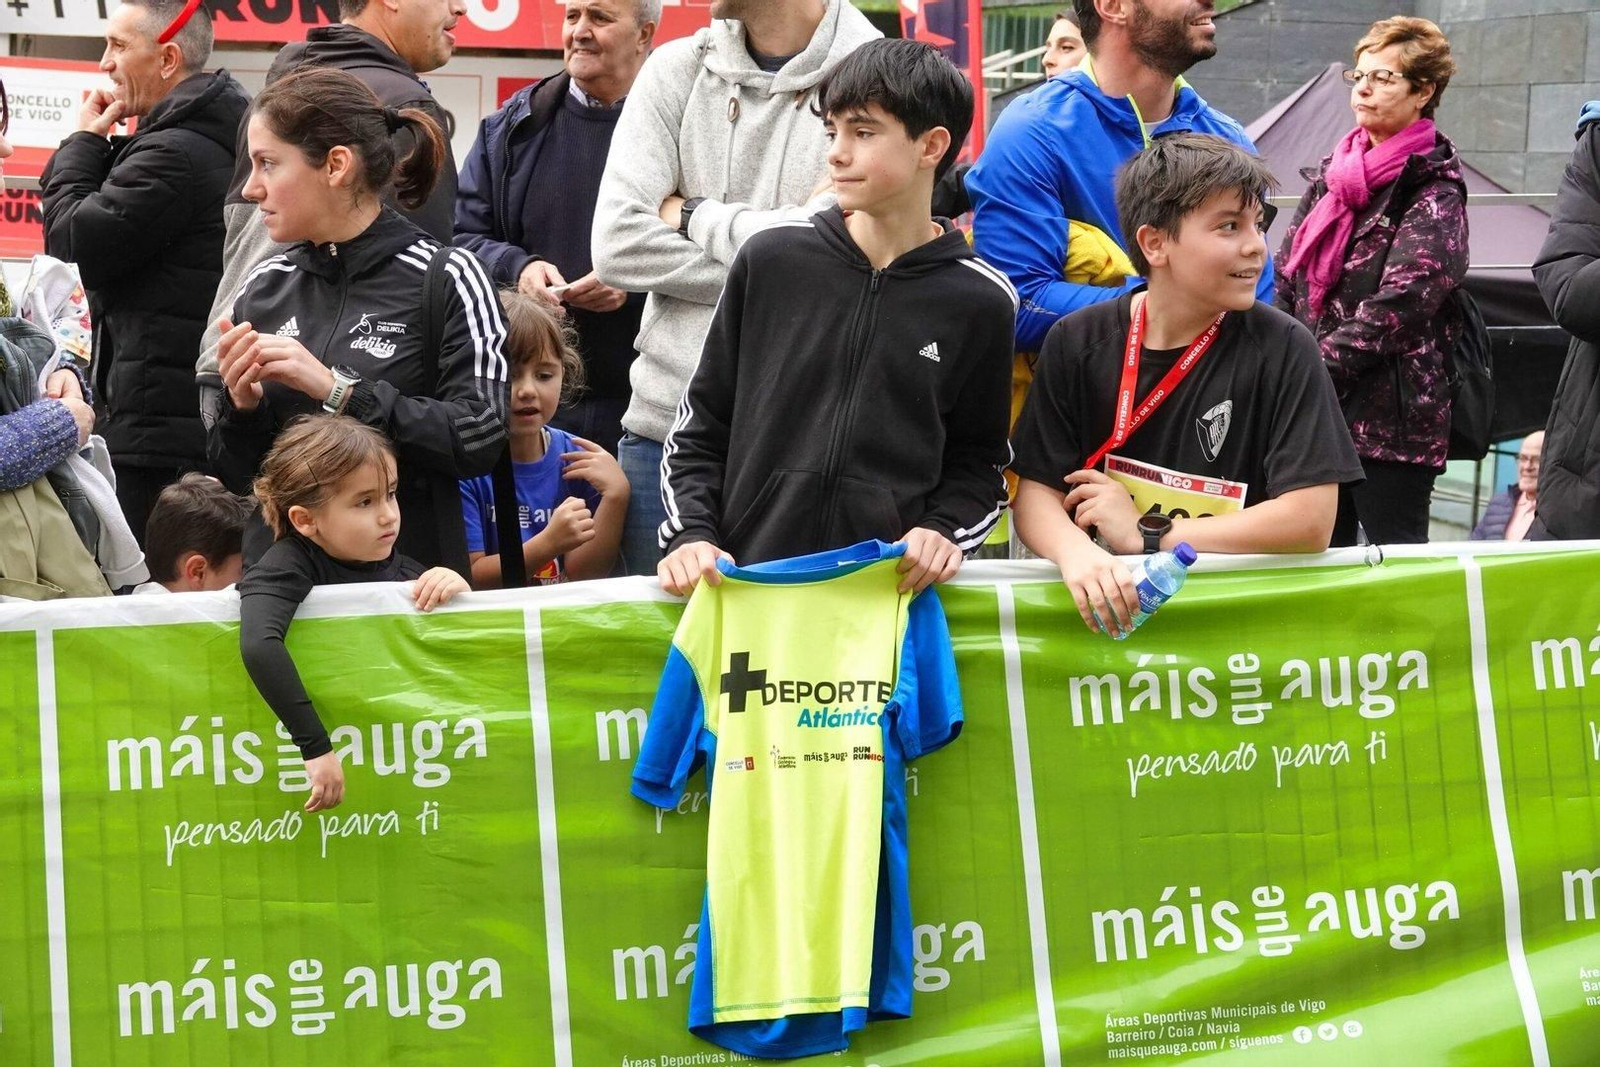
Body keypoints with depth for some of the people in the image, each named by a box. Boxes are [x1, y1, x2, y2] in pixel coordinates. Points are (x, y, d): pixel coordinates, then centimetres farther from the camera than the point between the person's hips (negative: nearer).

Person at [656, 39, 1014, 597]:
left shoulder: (980, 300, 2)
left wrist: (943, 530, -7)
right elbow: (700, 428, 11)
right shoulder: (771, 259, 4)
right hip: (745, 581, 0)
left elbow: (977, 464, 12)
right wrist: (692, 535, -3)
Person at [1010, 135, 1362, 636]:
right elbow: (1036, 490, 3)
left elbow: (1310, 520, -6)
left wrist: (1146, 534, -7)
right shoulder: (1077, 342, 6)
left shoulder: (1282, 348, -1)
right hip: (1107, 608, 1)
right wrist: (1077, 553, -20)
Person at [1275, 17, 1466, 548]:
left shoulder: (1434, 190, -6)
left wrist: (1316, 367, -17)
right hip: (1315, 406, 7)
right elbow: (1286, 274, 16)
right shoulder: (1334, 174, 13)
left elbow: (1399, 304, -16)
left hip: (1389, 416, -6)